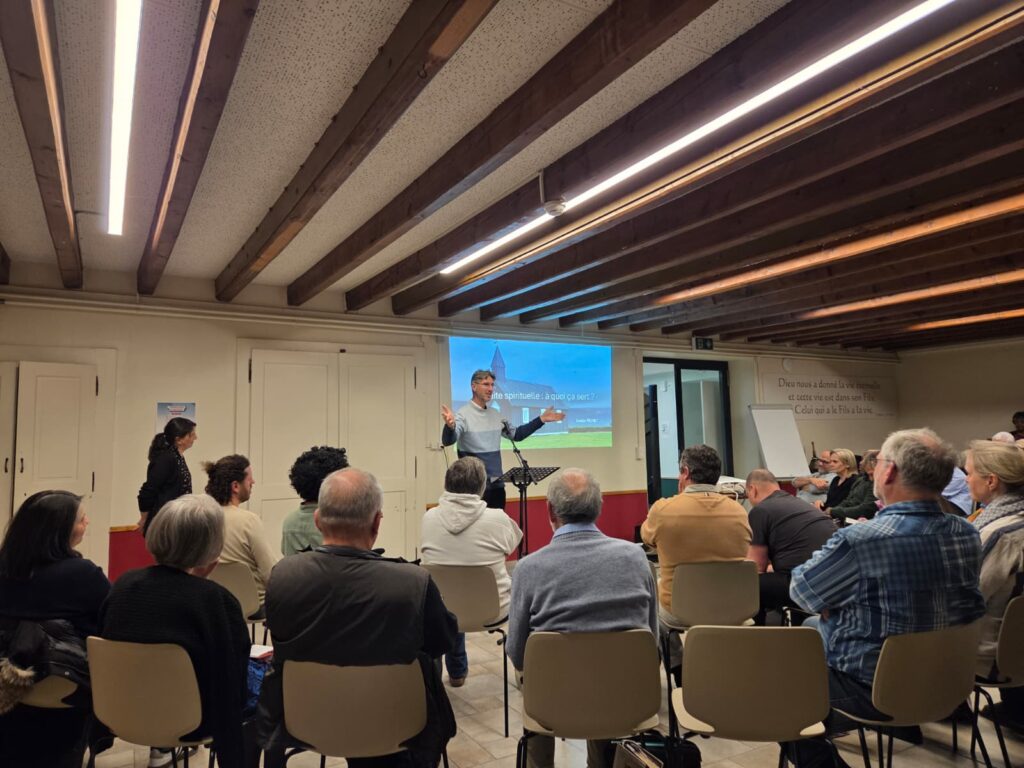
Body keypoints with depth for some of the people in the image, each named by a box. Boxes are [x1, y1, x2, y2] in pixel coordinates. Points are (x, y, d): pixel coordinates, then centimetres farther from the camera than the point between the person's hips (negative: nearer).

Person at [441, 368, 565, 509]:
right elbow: (448, 441, -25)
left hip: (497, 484, 7)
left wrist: (541, 419, 14)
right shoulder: (463, 414, -11)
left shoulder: (496, 415, 10)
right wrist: (450, 426, -48)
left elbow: (516, 434, 20)